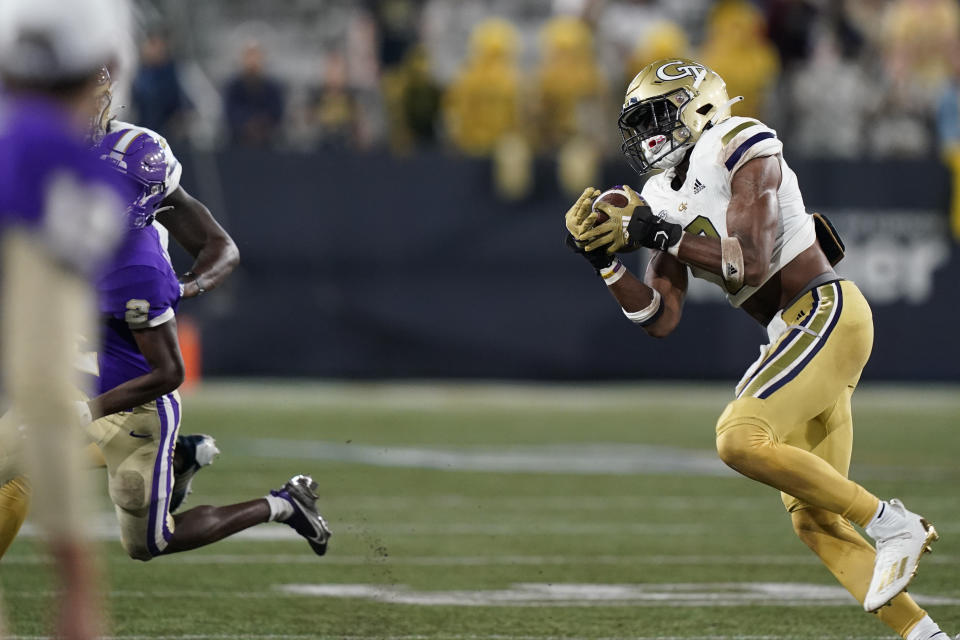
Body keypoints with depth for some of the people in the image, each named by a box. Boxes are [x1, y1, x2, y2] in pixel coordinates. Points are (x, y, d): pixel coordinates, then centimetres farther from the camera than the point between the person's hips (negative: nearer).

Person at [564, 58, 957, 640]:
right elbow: (661, 320, 10)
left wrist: (660, 235, -18)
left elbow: (752, 263, -20)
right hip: (796, 337, 9)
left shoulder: (744, 149, -9)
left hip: (826, 311, -9)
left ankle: (892, 524, -17)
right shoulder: (664, 199, 15)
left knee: (740, 439, -25)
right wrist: (605, 259, -1)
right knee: (814, 521, 3)